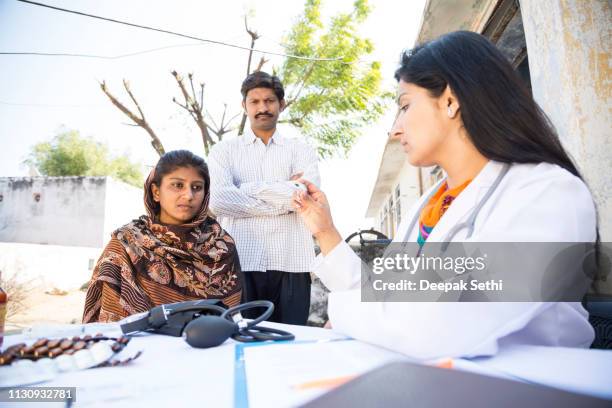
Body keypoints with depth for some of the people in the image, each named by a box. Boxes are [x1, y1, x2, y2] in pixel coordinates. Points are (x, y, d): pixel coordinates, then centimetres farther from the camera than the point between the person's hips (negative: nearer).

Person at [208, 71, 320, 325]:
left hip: (290, 265, 0)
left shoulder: (301, 150, 11)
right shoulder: (224, 150, 10)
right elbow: (218, 200, -9)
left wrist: (250, 188, -6)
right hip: (239, 264, 0)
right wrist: (284, 201, -8)